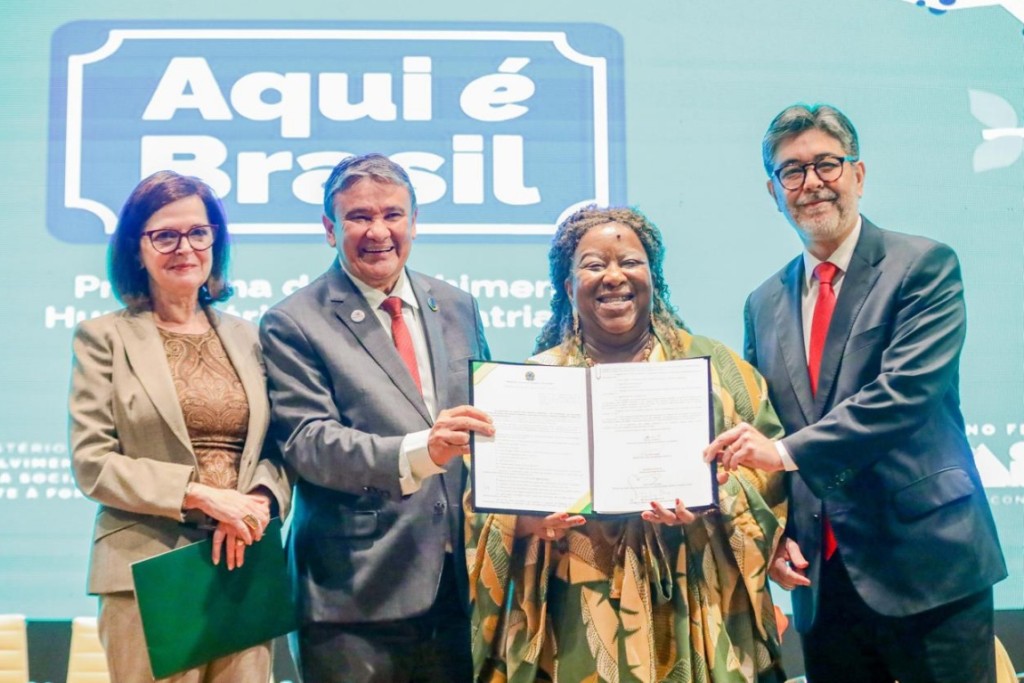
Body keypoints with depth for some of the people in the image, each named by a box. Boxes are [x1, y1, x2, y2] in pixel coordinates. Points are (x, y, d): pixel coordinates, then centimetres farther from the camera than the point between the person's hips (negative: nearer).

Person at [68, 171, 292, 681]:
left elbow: (276, 447, 12)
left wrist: (260, 500, -10)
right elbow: (91, 462, -5)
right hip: (150, 572, -3)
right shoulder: (105, 338, 2)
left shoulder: (245, 338, 13)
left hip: (244, 566, 3)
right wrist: (201, 495, -15)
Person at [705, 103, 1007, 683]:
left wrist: (787, 451, -22)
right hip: (822, 579, 5)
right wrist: (774, 535, 1)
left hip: (929, 565, -4)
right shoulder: (765, 304, 12)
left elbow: (907, 391, -17)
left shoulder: (924, 266, -4)